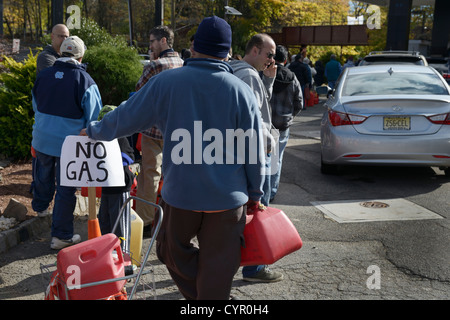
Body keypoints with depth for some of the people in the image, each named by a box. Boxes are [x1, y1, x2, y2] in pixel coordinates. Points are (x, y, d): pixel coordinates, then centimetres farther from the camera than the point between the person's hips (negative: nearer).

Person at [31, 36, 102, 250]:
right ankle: (61, 236, 15)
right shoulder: (84, 80, -14)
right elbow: (93, 118, -10)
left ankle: (40, 207, 55)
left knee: (43, 175, 29)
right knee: (66, 188, 6)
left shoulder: (43, 75, 1)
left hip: (42, 140, 5)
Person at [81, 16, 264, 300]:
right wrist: (255, 194, 12)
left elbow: (126, 117, 4)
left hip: (180, 193, 0)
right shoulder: (242, 92, -4)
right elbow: (254, 154, -1)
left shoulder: (166, 82, -5)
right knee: (217, 267, 11)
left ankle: (198, 294, 15)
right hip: (228, 198, 1)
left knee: (175, 251, 21)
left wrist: (93, 131, 23)